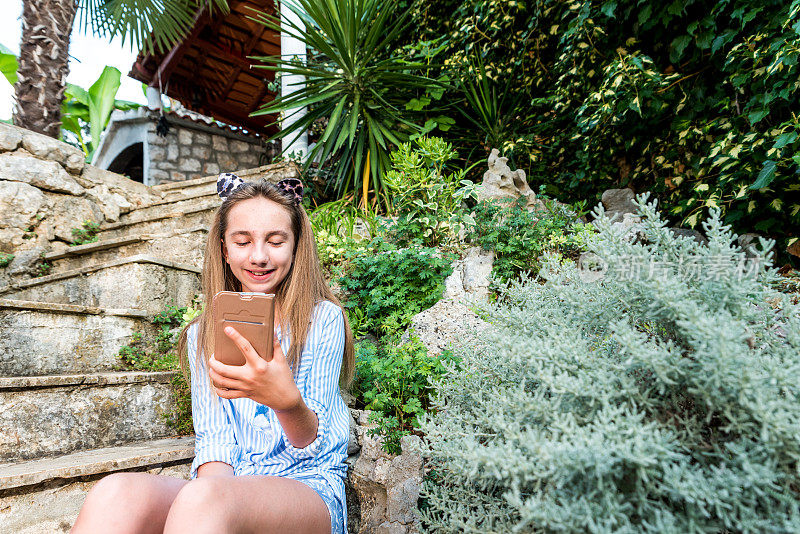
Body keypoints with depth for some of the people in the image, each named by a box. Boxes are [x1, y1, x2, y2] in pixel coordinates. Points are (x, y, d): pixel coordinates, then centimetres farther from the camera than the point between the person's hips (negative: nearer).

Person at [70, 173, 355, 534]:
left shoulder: (324, 319, 1)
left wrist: (286, 400, -29)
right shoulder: (203, 335, 13)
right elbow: (212, 438, 5)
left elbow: (312, 446, -6)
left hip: (308, 487, -3)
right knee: (116, 493, -29)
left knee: (201, 498, -36)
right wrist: (216, 483, -19)